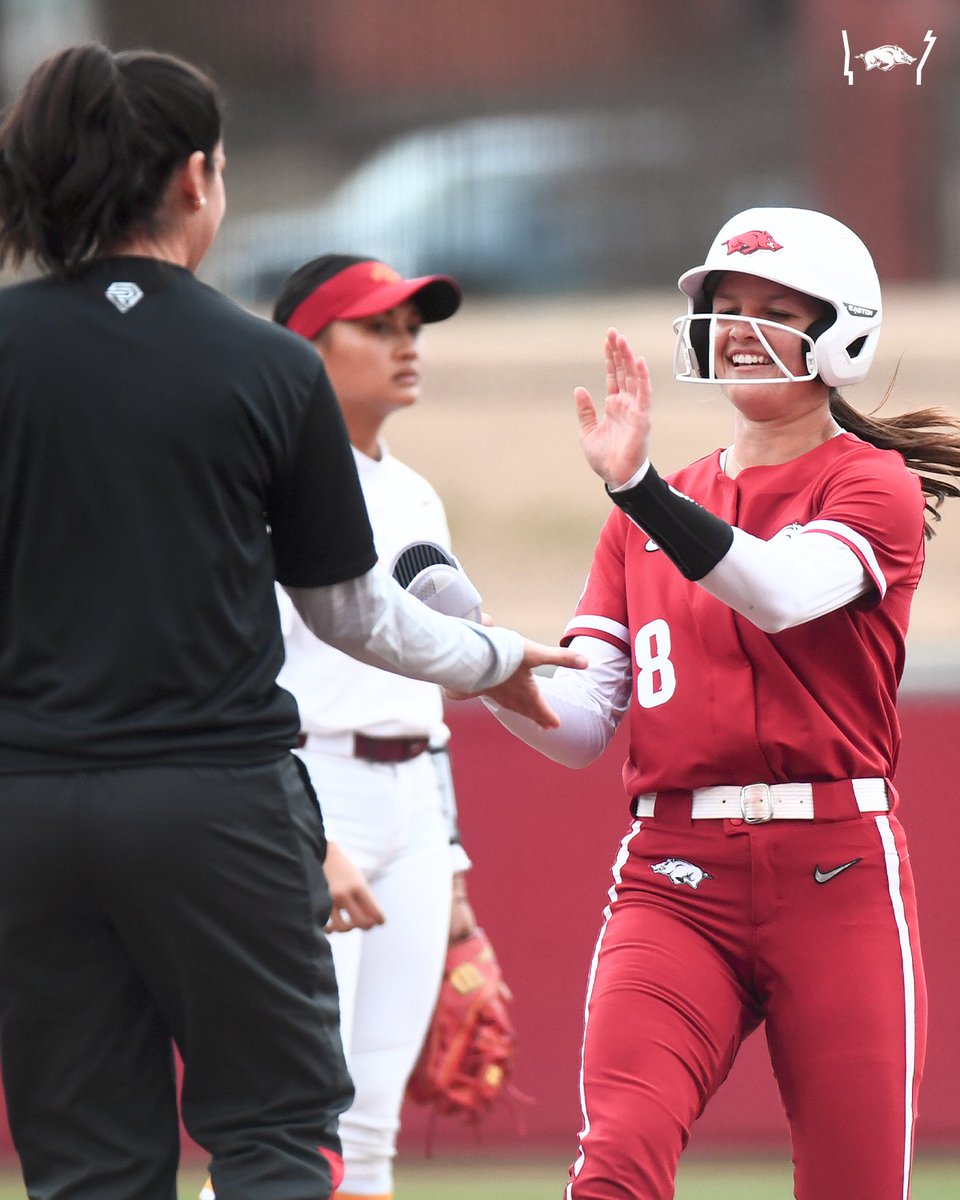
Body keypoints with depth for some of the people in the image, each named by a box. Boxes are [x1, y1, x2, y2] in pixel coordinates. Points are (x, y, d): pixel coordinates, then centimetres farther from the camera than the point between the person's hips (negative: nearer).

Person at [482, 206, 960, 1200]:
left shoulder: (873, 485, 2)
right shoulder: (653, 516, 16)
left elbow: (784, 594, -21)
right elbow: (583, 726, 10)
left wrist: (639, 488, -33)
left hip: (835, 875, -2)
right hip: (674, 879, 3)